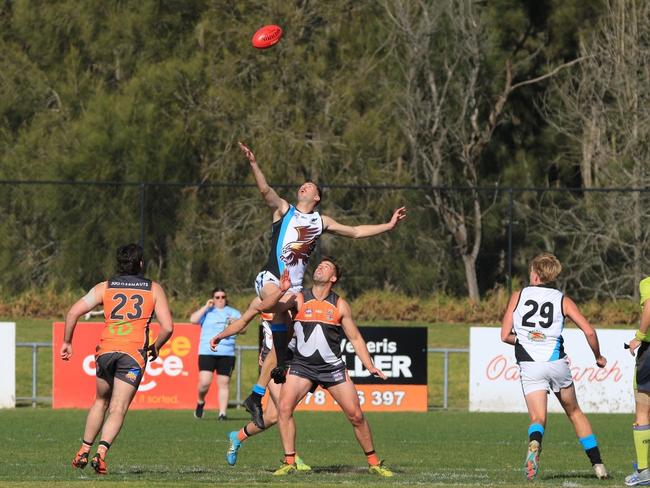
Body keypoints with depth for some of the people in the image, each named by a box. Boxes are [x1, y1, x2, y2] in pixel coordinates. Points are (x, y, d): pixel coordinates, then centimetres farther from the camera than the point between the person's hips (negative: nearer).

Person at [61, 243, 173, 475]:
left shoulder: (104, 287, 13)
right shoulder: (154, 289, 10)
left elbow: (73, 312, 4)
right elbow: (167, 327, 3)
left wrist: (67, 342, 14)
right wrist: (155, 348, 21)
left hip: (106, 350, 2)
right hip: (134, 353, -2)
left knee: (101, 401, 24)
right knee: (118, 410, -3)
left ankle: (84, 451, 20)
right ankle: (101, 453, -23)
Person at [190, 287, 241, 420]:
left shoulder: (233, 313, 16)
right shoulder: (207, 312, 11)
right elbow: (193, 319, -5)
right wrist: (206, 307, -7)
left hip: (227, 354, 2)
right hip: (207, 352, -2)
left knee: (224, 384, -2)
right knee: (205, 382, -13)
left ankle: (222, 413, 0)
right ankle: (201, 402, 15)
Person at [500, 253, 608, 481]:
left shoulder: (518, 296, 7)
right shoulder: (563, 300, 7)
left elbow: (505, 335, 5)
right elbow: (589, 331, 0)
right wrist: (598, 357, 17)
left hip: (529, 365, -1)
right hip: (557, 362, 1)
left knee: (537, 418, -4)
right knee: (574, 412, 19)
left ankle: (534, 442, -40)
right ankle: (598, 464, 18)